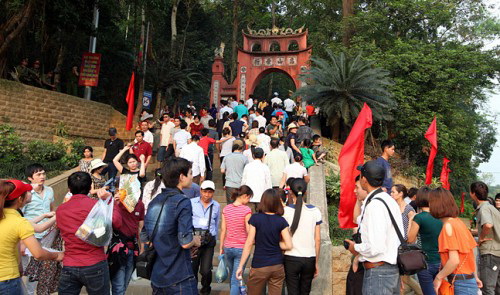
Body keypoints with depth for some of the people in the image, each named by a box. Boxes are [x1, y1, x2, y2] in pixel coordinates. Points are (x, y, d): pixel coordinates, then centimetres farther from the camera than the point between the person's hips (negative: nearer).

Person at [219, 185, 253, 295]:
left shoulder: (226, 209, -1)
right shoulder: (246, 210, -15)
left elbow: (223, 230, 2)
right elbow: (249, 232, -14)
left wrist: (221, 248, 10)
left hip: (228, 248, 5)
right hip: (241, 248, -5)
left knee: (232, 275, 24)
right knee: (236, 279, 2)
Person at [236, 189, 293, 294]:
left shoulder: (255, 218, -9)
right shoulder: (281, 221, -4)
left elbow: (249, 243, -8)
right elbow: (289, 245, -8)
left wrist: (240, 266, -2)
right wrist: (275, 244, 9)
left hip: (259, 267, -2)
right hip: (277, 266, 2)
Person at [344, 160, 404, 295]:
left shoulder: (374, 205, -21)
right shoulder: (390, 200, 9)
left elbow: (376, 247, -26)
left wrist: (356, 248, -8)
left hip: (377, 271, -10)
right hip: (393, 268, 10)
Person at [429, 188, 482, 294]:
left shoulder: (448, 226, -18)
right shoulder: (458, 222, 5)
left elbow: (454, 261, -23)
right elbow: (471, 253, 12)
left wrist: (438, 277, -11)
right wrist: (475, 276, 20)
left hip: (461, 285, -8)